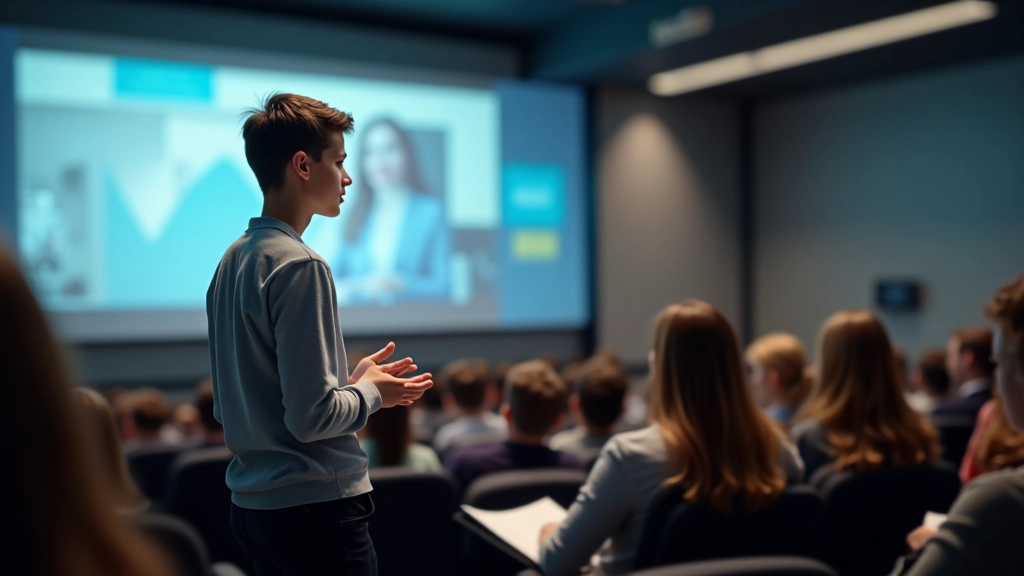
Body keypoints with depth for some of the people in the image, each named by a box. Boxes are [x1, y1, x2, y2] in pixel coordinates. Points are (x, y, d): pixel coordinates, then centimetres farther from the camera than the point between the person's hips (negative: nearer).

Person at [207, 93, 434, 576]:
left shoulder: (232, 261, 7)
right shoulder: (299, 267, -19)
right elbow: (311, 416, -23)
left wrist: (353, 380, 11)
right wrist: (370, 393, -3)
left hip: (251, 502, 9)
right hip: (314, 507, -9)